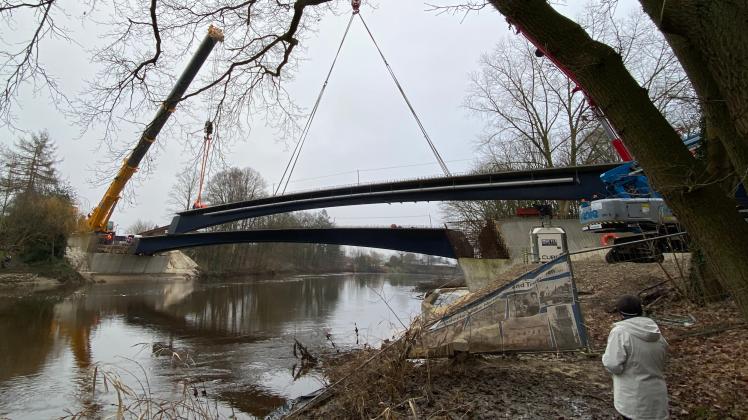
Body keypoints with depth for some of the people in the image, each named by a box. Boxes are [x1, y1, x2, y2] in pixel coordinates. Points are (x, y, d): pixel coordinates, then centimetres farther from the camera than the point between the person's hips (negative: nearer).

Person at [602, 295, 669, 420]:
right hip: (656, 395, 6)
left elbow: (613, 365, -22)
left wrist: (606, 358, -2)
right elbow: (661, 363, 15)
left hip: (633, 398, -6)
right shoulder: (657, 333, 2)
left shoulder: (620, 332, -20)